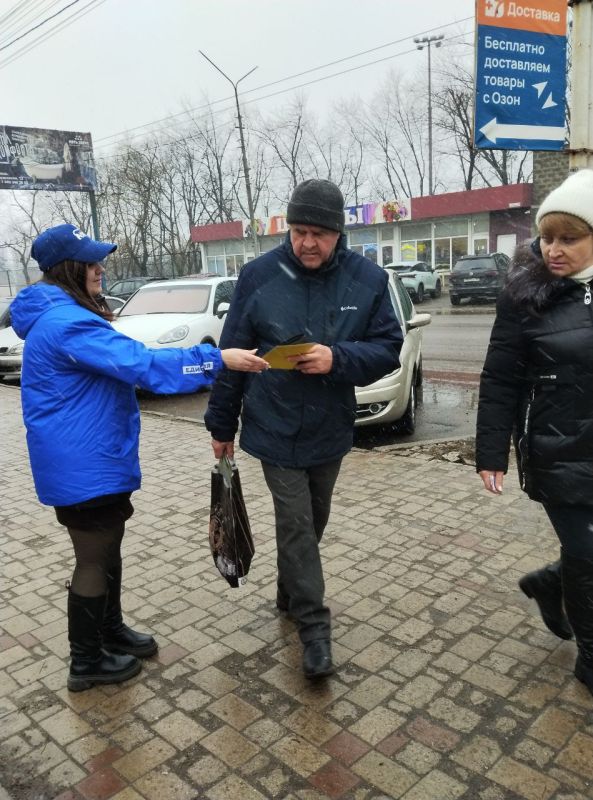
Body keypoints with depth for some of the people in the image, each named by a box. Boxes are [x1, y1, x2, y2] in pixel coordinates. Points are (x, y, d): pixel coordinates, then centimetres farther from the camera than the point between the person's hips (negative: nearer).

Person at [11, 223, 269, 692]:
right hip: (85, 467, -10)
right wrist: (217, 359, -31)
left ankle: (111, 632, 39)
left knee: (107, 550, 21)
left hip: (92, 460, 10)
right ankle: (86, 662, 23)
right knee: (95, 560, 5)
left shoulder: (59, 316, 12)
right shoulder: (67, 323, -24)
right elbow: (142, 364, -31)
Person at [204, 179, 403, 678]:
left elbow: (388, 349, -5)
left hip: (330, 431, 3)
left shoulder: (368, 278, -7)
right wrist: (222, 425, 1)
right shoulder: (259, 275, -9)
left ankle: (290, 594, 42)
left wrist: (338, 358, -25)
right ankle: (314, 624, 12)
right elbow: (233, 354, -3)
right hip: (277, 430, -2)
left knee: (313, 521, 18)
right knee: (296, 524, -2)